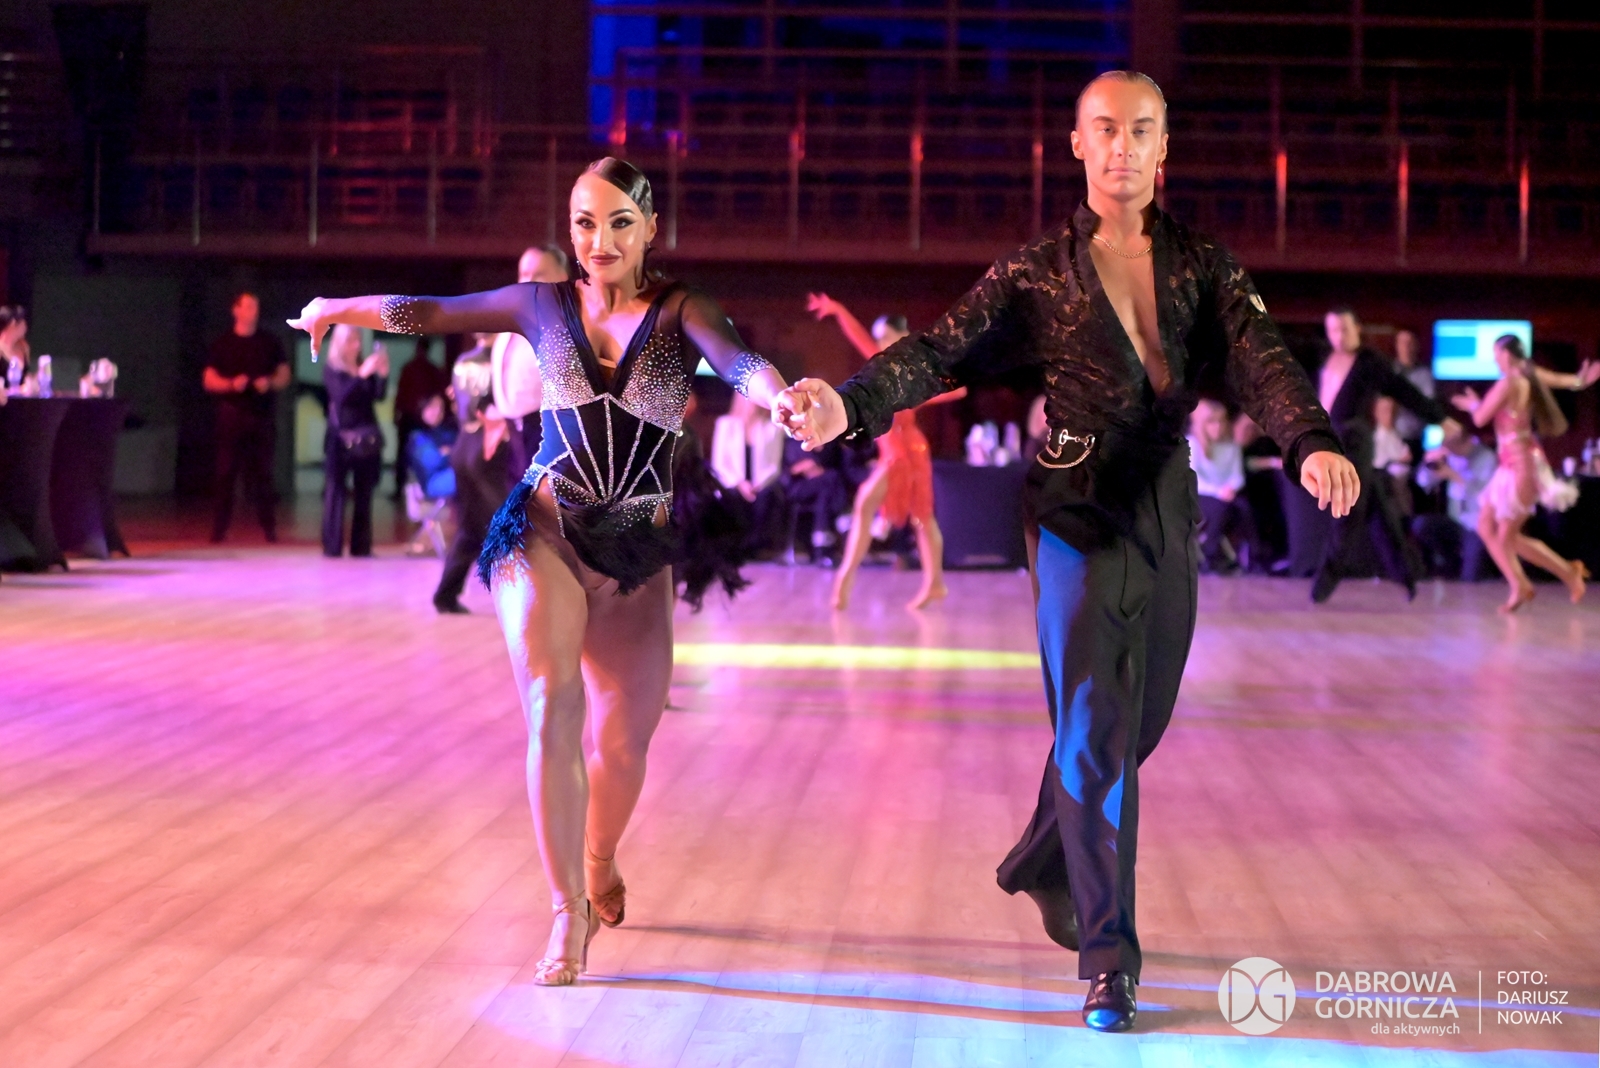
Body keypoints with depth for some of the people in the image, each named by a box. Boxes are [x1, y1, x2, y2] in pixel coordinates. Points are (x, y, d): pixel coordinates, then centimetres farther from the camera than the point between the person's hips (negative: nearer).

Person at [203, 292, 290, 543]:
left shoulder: (270, 343, 10)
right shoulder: (223, 344, 5)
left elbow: (284, 375, 11)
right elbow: (209, 380, 3)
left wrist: (270, 383, -10)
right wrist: (231, 384, -15)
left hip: (263, 413, 1)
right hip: (232, 412, -1)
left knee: (262, 471, 1)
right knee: (226, 472, -3)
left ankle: (269, 526, 5)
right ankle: (219, 527, 0)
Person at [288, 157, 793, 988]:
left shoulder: (679, 311, -1)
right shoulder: (546, 306, 4)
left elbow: (735, 359, -23)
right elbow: (430, 312, 17)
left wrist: (780, 396, -45)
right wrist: (337, 309, 29)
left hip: (638, 554, 0)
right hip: (545, 534, 0)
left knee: (622, 745, 5)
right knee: (554, 707, -19)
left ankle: (599, 870, 37)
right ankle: (568, 916, -12)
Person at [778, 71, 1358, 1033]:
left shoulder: (1204, 266, 7)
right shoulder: (1040, 274, 1)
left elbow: (1263, 362, -7)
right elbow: (943, 351, -9)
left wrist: (1313, 444, -28)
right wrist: (851, 402, -29)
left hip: (1170, 511, 4)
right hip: (1081, 510, -4)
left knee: (1139, 724, 14)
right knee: (1095, 729, -8)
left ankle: (1043, 866, 40)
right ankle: (1108, 956, -2)